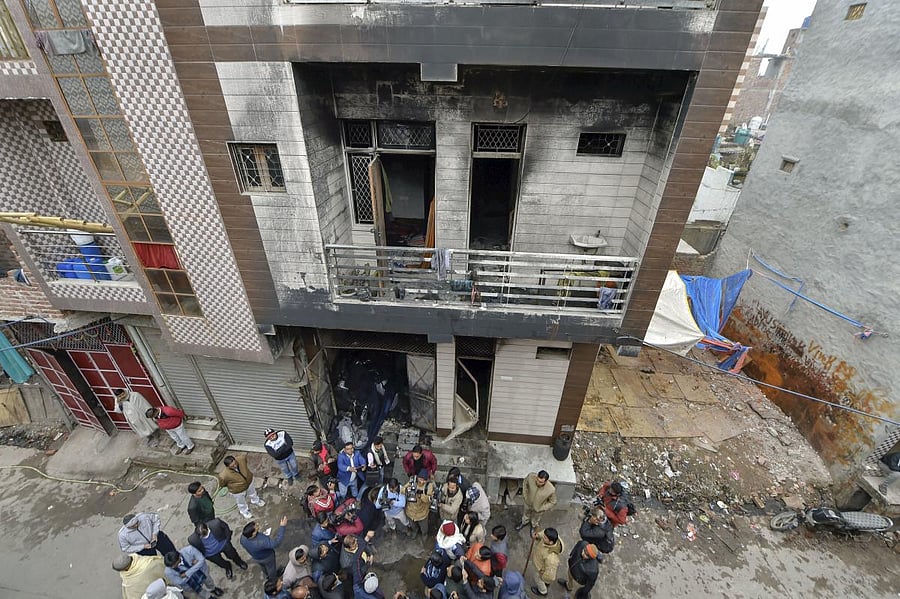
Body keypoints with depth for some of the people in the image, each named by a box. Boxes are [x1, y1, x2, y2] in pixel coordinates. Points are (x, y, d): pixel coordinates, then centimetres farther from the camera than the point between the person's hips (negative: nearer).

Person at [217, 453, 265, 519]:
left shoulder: (241, 459, -36)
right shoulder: (224, 475, -41)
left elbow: (244, 455, -10)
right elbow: (222, 484, -18)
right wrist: (230, 485, -7)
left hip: (249, 482, 3)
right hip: (237, 491, -3)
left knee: (253, 493, 35)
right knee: (241, 503, 29)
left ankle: (256, 501, 68)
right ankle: (244, 511, 62)